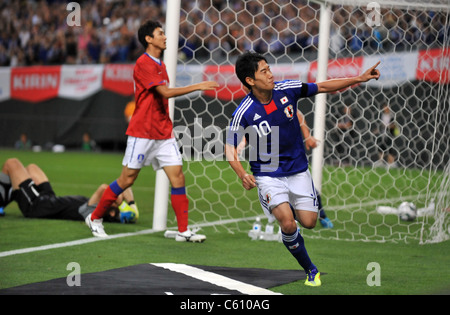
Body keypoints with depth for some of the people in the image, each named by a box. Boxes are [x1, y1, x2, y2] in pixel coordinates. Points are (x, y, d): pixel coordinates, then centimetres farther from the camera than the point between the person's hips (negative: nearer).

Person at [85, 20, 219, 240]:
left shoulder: (160, 65, 15)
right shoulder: (144, 63, -13)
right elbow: (166, 92, -22)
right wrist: (197, 87, -21)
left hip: (163, 133, 8)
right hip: (142, 132, -8)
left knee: (177, 176, -3)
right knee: (127, 179, -1)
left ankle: (183, 231, -3)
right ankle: (95, 218, 16)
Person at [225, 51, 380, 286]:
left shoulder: (286, 89, -9)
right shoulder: (244, 113, -20)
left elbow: (323, 87, 3)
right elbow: (230, 147, -16)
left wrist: (360, 79, -1)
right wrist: (242, 174, -34)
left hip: (298, 170, 4)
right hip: (268, 175, -4)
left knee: (308, 222, -4)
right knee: (288, 225, -20)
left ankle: (281, 210, 32)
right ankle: (310, 270, 3)